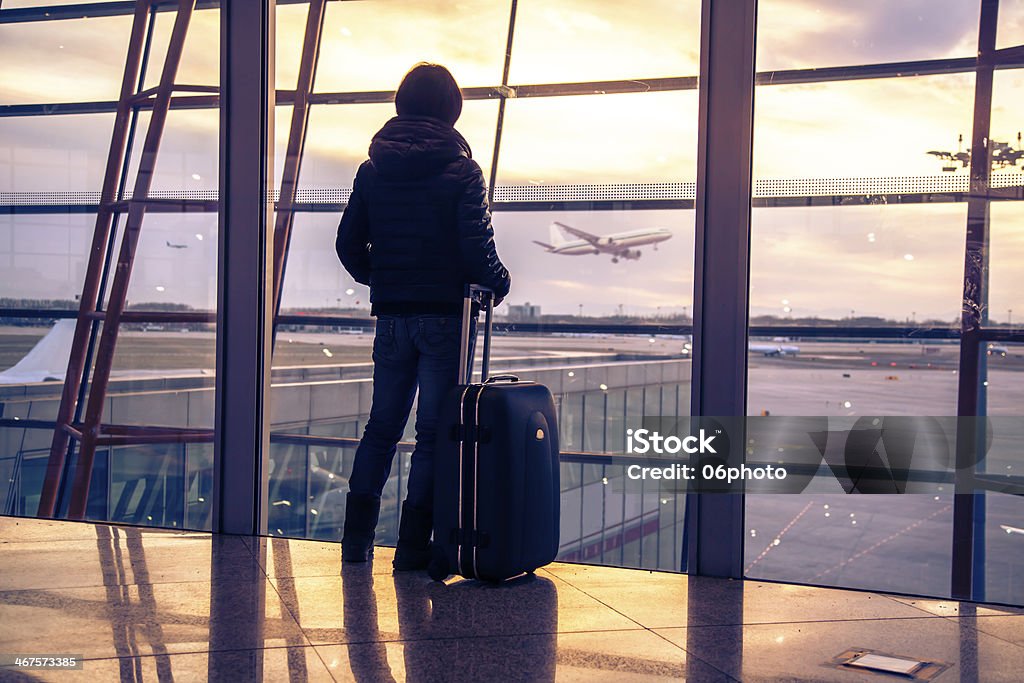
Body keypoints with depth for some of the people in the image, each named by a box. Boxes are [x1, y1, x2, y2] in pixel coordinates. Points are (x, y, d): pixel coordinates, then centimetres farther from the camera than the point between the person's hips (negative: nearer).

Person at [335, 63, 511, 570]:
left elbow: (348, 242, 7)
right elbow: (476, 245, -13)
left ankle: (356, 538, 16)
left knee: (382, 426, 14)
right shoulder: (462, 170, -6)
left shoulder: (372, 169, 6)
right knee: (433, 431, 3)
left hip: (391, 315, 4)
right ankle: (413, 547, 6)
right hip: (444, 314, -4)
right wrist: (498, 282, 6)